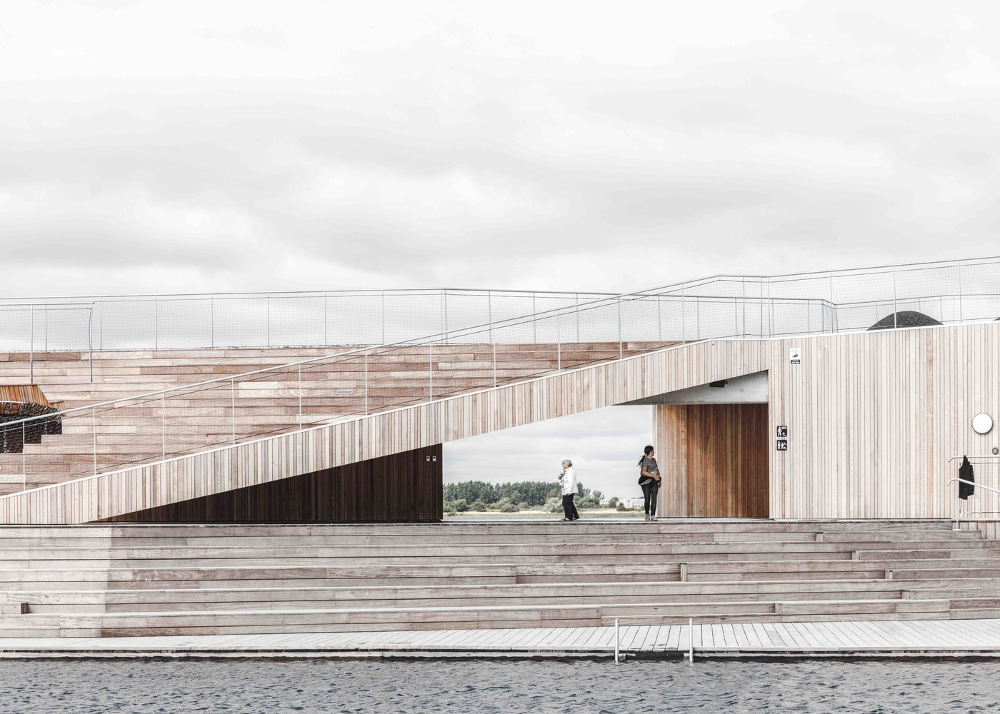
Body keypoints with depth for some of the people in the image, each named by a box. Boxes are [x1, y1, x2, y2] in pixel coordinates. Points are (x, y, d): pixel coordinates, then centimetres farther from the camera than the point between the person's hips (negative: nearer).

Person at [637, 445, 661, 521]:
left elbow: (657, 470, 24)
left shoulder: (653, 460, 15)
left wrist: (659, 480, 16)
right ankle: (647, 515, 18)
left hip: (654, 482, 6)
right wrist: (654, 476, -26)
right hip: (646, 482, -6)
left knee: (654, 499, -7)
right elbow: (644, 472, -23)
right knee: (647, 499, 2)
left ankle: (653, 516, -11)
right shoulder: (645, 461, -10)